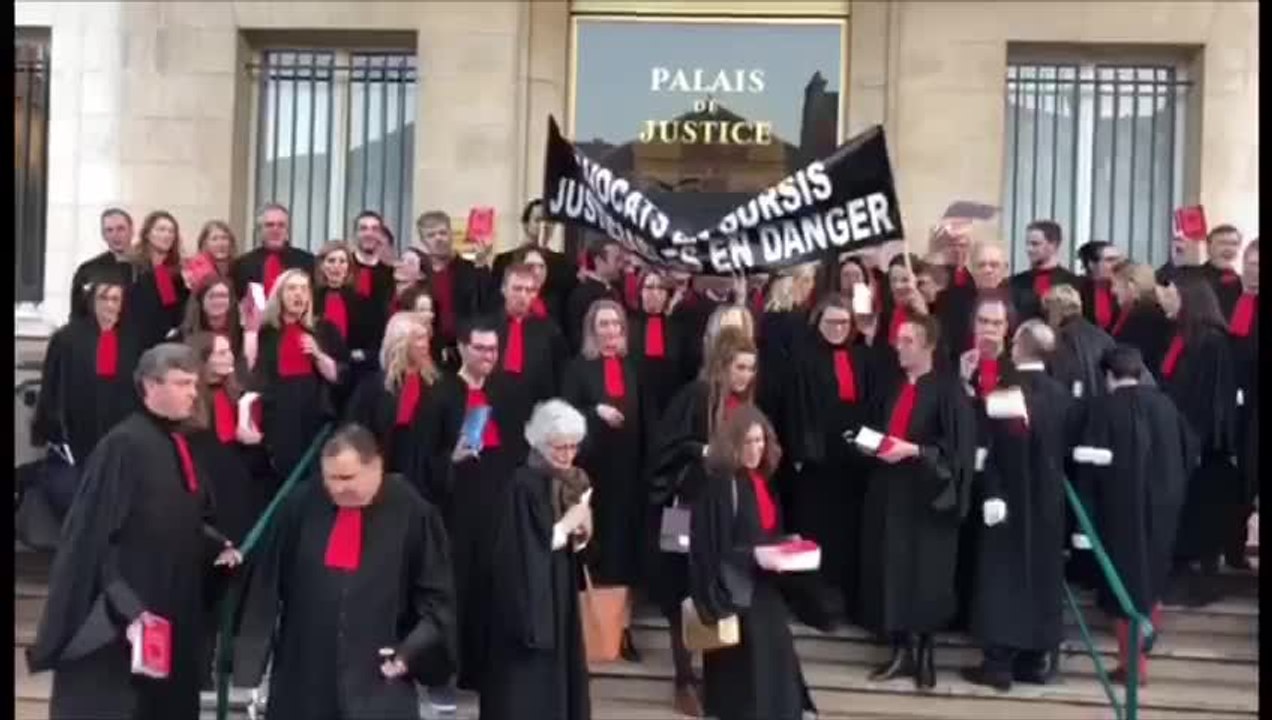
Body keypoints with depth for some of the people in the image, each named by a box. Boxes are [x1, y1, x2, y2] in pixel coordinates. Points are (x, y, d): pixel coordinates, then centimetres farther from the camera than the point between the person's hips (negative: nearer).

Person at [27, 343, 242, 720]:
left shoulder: (180, 445, 8)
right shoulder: (123, 446, -16)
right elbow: (96, 534, -19)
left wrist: (218, 547, 0)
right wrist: (126, 607, -23)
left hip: (175, 610, 8)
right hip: (122, 618, -8)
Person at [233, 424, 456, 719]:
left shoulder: (412, 513, -8)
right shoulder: (302, 505, -3)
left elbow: (436, 596, 1)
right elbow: (267, 583, 6)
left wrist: (412, 650, -9)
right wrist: (253, 653, 7)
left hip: (378, 679, -3)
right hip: (303, 676, 3)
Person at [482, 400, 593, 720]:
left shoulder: (576, 483, 5)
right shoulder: (524, 484, -16)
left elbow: (577, 549, 11)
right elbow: (523, 551, -20)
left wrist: (582, 534, -10)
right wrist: (567, 524, -15)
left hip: (562, 597, 7)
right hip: (529, 600, -7)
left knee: (560, 679, 12)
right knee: (527, 694, -2)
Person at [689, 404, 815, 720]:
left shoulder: (762, 479, 8)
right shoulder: (719, 484, -17)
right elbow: (713, 548, -19)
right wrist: (752, 556, -26)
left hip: (764, 584, 8)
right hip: (734, 587, -8)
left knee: (774, 649, 13)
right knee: (751, 656, -7)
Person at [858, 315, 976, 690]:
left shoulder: (948, 389, -10)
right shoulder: (895, 387, 12)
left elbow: (957, 448, -12)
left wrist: (913, 450, -21)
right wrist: (876, 443, 0)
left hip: (927, 496, -6)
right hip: (890, 492, 6)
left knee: (923, 575, 0)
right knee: (892, 571, 6)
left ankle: (924, 650, 16)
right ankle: (901, 649, 16)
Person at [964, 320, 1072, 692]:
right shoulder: (1061, 394, 0)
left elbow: (989, 448, -15)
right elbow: (1066, 447, 7)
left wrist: (990, 493, -12)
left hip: (1007, 495, -4)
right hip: (1047, 498, 4)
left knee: (1003, 576, 2)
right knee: (1041, 573, 12)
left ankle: (999, 662, 2)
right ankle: (1034, 659, 17)